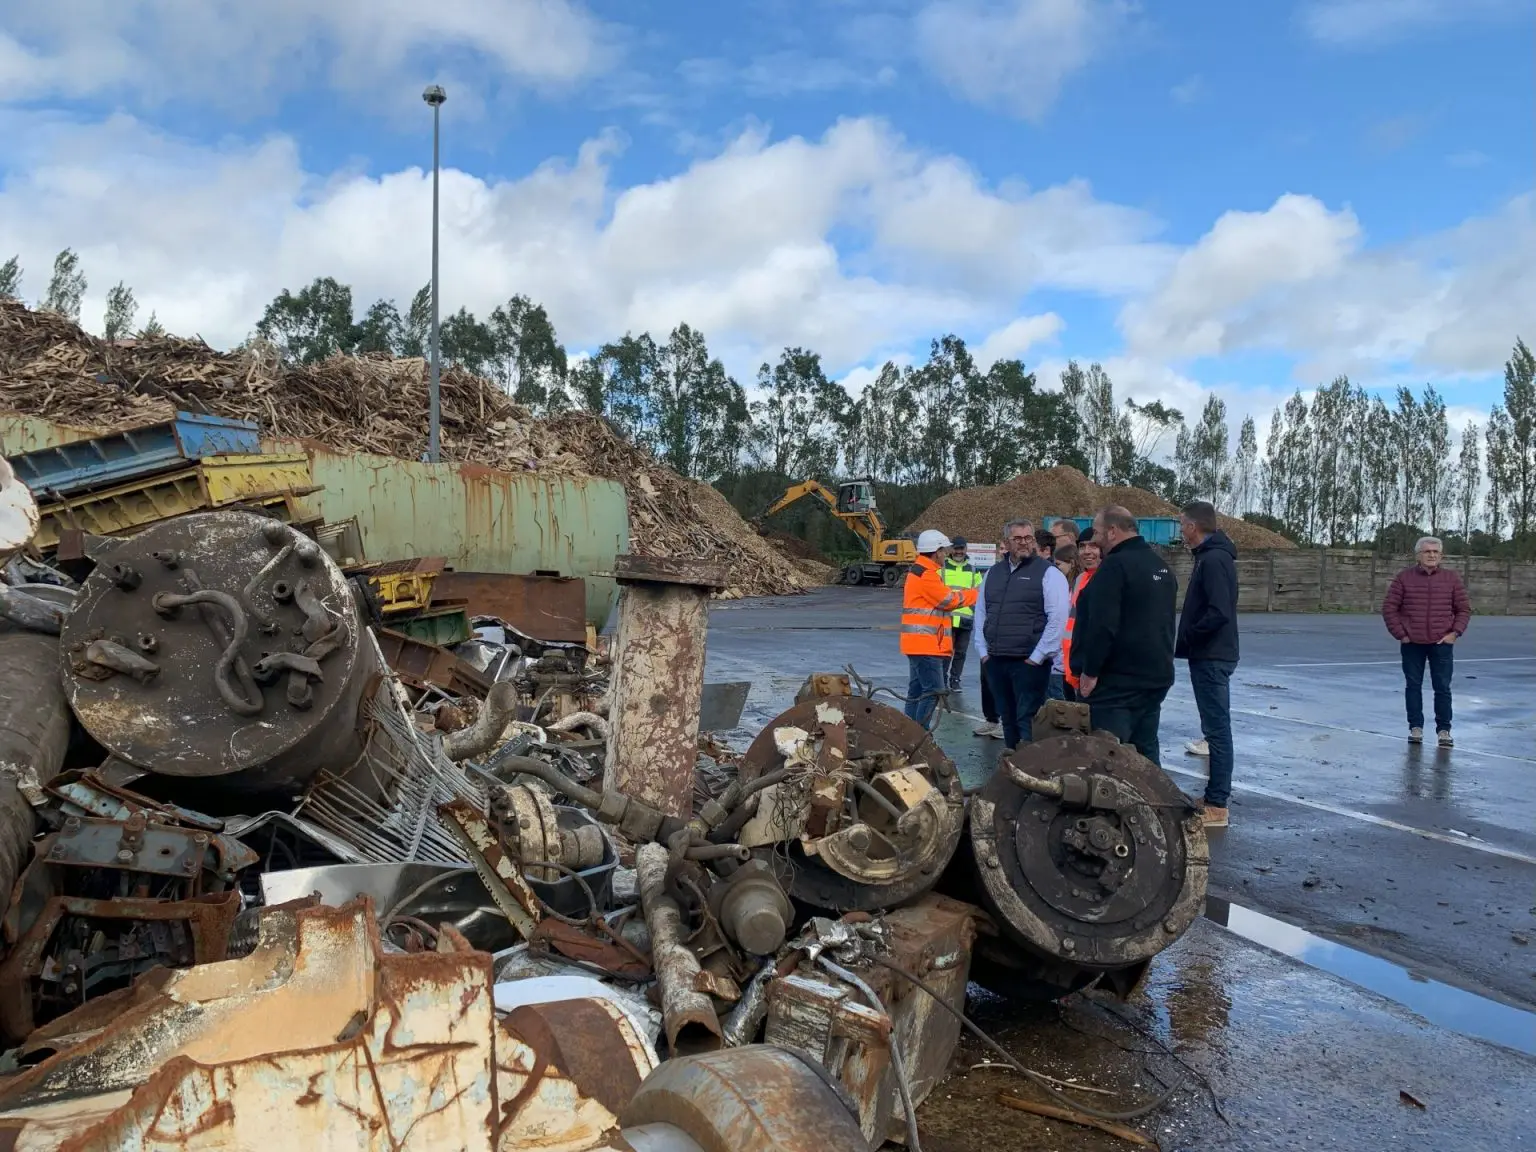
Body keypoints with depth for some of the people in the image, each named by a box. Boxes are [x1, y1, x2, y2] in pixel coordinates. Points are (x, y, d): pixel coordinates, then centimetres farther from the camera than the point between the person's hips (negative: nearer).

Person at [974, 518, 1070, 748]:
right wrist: (983, 651, 10)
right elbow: (981, 613, 19)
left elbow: (1057, 618, -11)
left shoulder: (1048, 573, -4)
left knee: (1028, 721, -6)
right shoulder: (993, 572, 15)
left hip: (1030, 662, -6)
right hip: (995, 661, 6)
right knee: (1008, 720, 14)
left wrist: (1037, 657, -13)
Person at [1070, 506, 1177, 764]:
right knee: (1145, 751, 15)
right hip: (1157, 677, 9)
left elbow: (1102, 625, -22)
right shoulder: (1162, 567, 16)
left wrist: (1090, 671, -16)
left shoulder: (1115, 565, -15)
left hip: (1116, 680, -9)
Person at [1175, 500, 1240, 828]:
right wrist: (1189, 639, 8)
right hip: (1210, 656, 10)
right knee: (1216, 726, 14)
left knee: (1218, 728, -6)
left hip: (1211, 658, -10)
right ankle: (1213, 797, 24)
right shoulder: (1212, 556, 14)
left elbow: (1219, 613, -26)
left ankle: (1217, 806, -1)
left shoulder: (1213, 559, -17)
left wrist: (1187, 637, -14)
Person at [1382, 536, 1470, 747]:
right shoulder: (1403, 577, -1)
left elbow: (1464, 609, 8)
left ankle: (1444, 730, 11)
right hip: (1412, 644, 0)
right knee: (1413, 686, 6)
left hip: (1442, 643, 0)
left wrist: (1455, 633, -4)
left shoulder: (1452, 578, 3)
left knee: (1442, 688, 2)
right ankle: (1416, 728, 15)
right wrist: (1400, 634, -4)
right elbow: (1389, 608, 1)